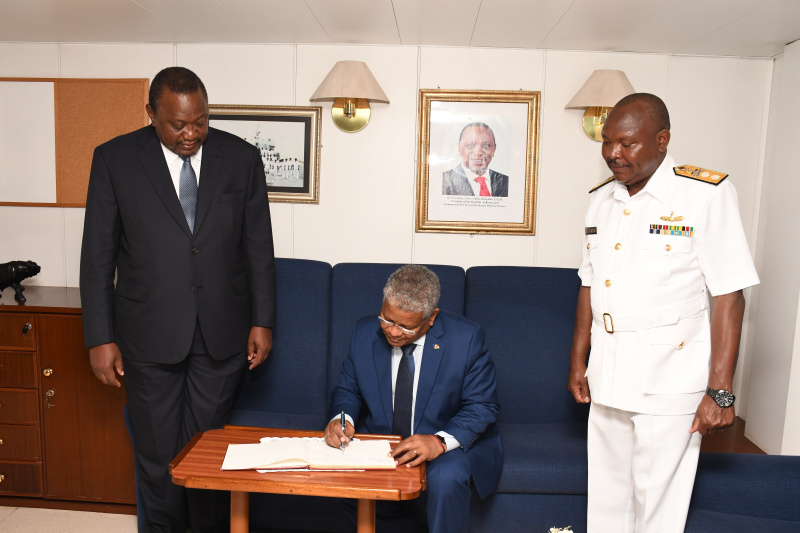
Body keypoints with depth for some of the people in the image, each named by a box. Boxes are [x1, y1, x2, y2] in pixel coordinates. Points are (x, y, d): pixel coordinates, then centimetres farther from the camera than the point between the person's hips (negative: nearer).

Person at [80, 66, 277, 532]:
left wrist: (263, 321, 2)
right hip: (149, 335, 0)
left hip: (221, 335, 1)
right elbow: (98, 254, -1)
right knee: (158, 454, 12)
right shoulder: (114, 159, -2)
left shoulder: (241, 157, 0)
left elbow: (259, 246, 4)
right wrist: (100, 337, -3)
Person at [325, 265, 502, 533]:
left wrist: (440, 441, -29)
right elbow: (347, 390, 7)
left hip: (449, 445, -4)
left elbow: (481, 407, -12)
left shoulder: (466, 338, -15)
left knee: (445, 479, -36)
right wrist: (341, 418, -17)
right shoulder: (364, 332, -5)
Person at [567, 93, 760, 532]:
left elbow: (729, 297, -12)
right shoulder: (601, 199, 9)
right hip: (606, 379, 6)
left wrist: (720, 393, -14)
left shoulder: (707, 195, -9)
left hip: (669, 384, -5)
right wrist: (577, 361, 14)